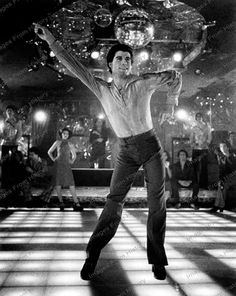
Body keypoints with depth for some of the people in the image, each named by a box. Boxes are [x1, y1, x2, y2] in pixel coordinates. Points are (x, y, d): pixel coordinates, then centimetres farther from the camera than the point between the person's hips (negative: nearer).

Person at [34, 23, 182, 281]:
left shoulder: (144, 83, -3)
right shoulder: (102, 89, 2)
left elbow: (174, 76, 7)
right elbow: (76, 68, -3)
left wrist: (172, 100, 11)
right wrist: (51, 41, -7)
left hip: (151, 147, 0)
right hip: (126, 151, 1)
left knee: (157, 203, -4)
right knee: (114, 201, -8)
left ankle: (157, 261, 6)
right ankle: (92, 256, -2)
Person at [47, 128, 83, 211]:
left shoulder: (70, 144, 11)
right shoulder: (57, 142, 6)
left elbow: (74, 155, 25)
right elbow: (49, 152, 12)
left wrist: (72, 161, 12)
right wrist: (53, 159, 4)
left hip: (67, 166, 1)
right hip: (58, 165, 0)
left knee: (71, 184, -9)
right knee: (58, 184, -1)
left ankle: (76, 203, -11)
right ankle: (61, 202, 10)